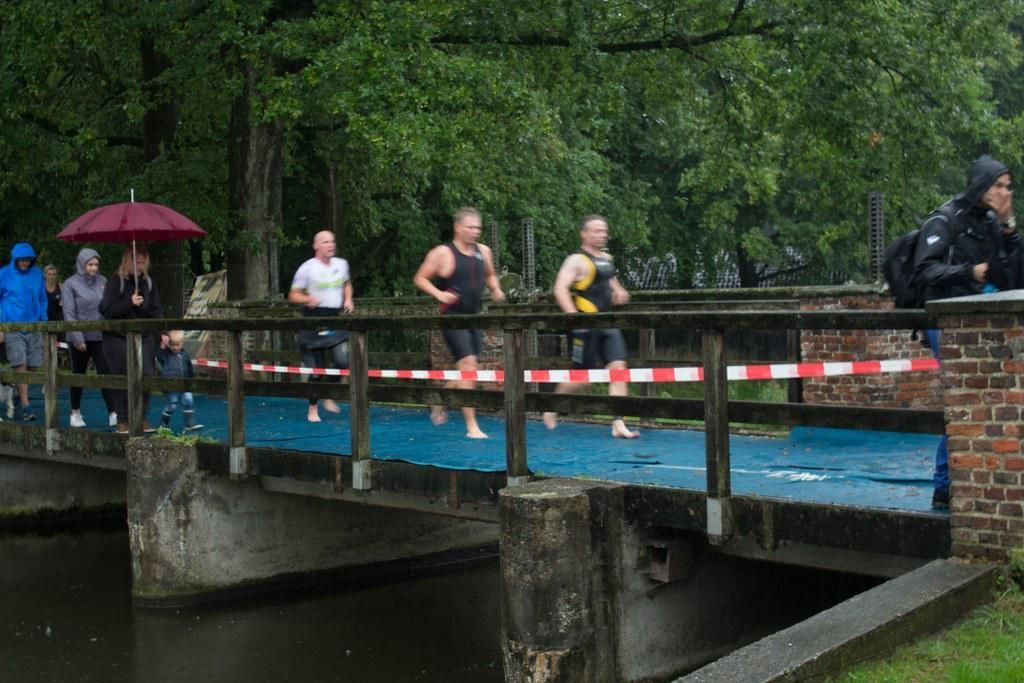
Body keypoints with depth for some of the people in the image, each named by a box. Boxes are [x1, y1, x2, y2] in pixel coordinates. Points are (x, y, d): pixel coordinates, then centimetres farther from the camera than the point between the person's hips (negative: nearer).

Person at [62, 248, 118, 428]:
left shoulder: (102, 281, 5)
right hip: (80, 338, -2)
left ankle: (113, 414, -9)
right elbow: (69, 313, -8)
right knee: (78, 375, 11)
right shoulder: (71, 284, -4)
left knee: (106, 373, -6)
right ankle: (75, 413, 23)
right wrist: (77, 338, -13)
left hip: (100, 336, 2)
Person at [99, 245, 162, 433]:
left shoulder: (148, 282, 9)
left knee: (147, 375, -4)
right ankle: (123, 420, 9)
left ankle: (141, 417, 9)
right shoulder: (115, 281, -5)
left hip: (144, 337, 4)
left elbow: (156, 311, 11)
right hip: (118, 338, -4)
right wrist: (129, 302, -18)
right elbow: (105, 309, -10)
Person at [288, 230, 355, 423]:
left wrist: (348, 299, 6)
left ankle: (329, 397, 10)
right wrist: (308, 299, -23)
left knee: (343, 360, -14)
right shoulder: (307, 268, -8)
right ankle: (313, 408, 17)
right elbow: (293, 295, -3)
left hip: (336, 318, 4)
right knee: (316, 367, 0)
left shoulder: (342, 264, 6)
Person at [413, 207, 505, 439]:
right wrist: (439, 294, -19)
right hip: (452, 316, -7)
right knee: (468, 364, -16)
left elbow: (490, 275, 25)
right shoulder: (442, 253, -9)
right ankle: (472, 426, -14)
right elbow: (419, 279, -4)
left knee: (466, 372, 14)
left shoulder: (483, 252, 8)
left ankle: (439, 404, 40)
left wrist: (495, 289, 4)